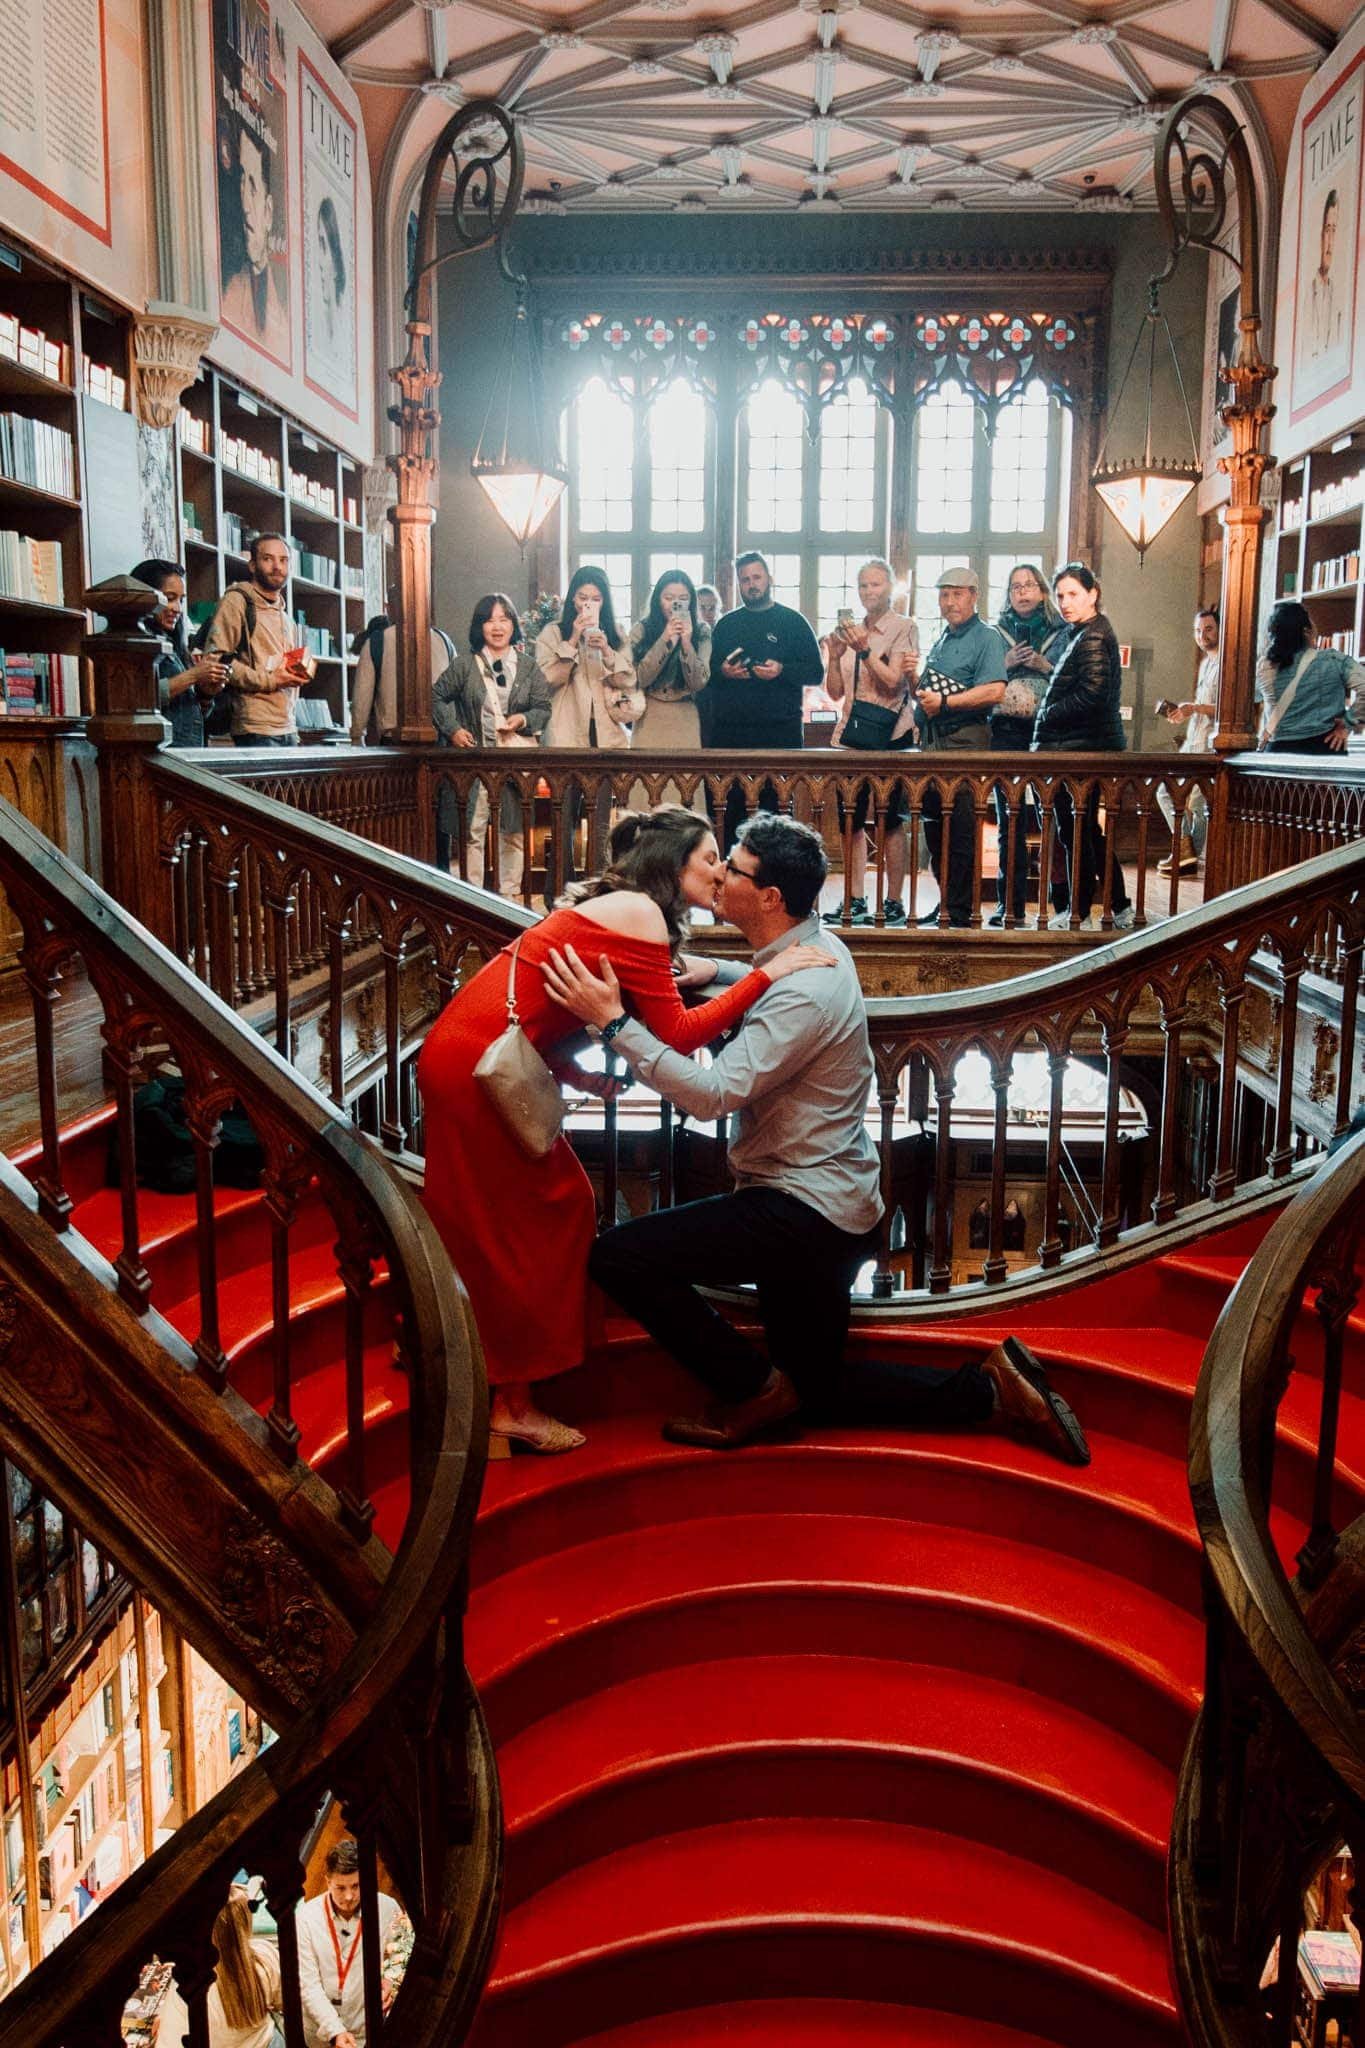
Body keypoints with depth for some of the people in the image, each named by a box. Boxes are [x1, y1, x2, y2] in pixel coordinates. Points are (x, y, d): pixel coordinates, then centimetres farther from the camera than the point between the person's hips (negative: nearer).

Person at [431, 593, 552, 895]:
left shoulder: (528, 666, 9)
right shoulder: (464, 665, 5)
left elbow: (543, 708, 10)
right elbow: (438, 697, 12)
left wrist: (523, 719, -10)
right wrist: (452, 730, 0)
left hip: (516, 761, 1)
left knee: (514, 831, 5)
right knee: (470, 831, -3)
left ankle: (510, 894, 15)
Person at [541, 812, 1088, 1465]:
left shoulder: (804, 993, -23)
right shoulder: (816, 946, 6)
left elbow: (712, 1093, -30)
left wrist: (614, 1021, -28)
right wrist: (715, 970, 13)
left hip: (804, 1211, -10)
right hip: (828, 1206, 10)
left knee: (616, 1256, -14)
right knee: (819, 1387, 20)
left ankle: (755, 1389, 0)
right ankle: (991, 1387, 15)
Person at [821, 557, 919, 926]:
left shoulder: (904, 629, 0)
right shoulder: (850, 631, 15)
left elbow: (893, 681, -12)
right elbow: (836, 692, 13)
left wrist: (865, 651, -21)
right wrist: (834, 657, -3)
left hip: (890, 734, -5)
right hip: (851, 734, 6)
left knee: (890, 820, -5)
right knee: (850, 819, 3)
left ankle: (894, 903, 0)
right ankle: (855, 902, 9)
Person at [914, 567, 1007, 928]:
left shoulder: (986, 638, -4)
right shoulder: (940, 641, 21)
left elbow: (994, 691, -17)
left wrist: (943, 703, -17)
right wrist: (916, 686, 7)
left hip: (964, 740, -8)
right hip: (933, 740, 8)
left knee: (960, 828, -7)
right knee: (934, 824, 10)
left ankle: (960, 912, -2)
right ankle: (944, 902, 19)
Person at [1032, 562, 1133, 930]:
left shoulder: (1093, 638, -14)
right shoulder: (1079, 634, 18)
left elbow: (1090, 695, -23)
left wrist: (1047, 715, -12)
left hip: (1082, 749, -11)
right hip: (1078, 747, 11)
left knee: (1075, 831, -1)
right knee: (1089, 830, 15)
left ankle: (1078, 912, 9)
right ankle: (1120, 908, 22)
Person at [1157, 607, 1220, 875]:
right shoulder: (1205, 663, 19)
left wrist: (1196, 707, -25)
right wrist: (1185, 713, 10)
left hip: (1209, 747, -10)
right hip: (1192, 744, 10)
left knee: (1197, 802, -6)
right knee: (1165, 792, 9)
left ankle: (1187, 857, 2)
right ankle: (1185, 849, 12)